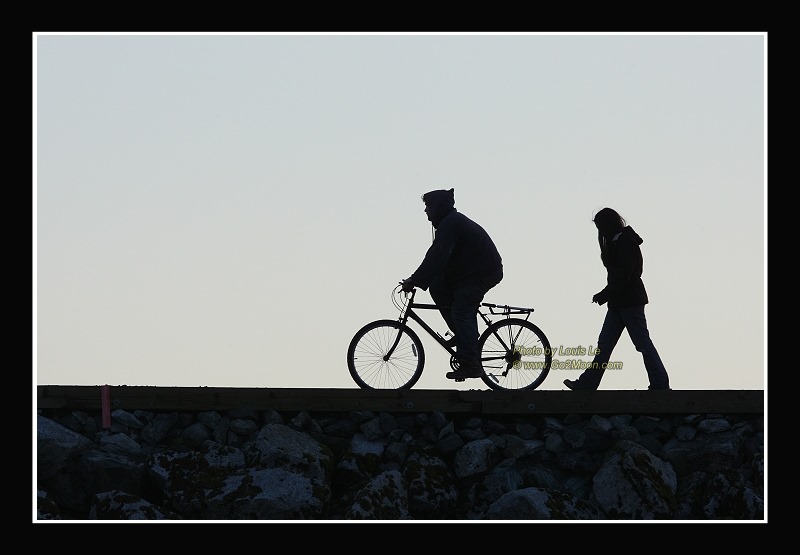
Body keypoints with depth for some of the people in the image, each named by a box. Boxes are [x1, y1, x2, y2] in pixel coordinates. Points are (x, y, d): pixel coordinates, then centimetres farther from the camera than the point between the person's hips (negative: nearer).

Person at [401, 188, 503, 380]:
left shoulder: (450, 224, -18)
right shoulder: (453, 221, 16)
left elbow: (437, 257, -27)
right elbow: (437, 255, 19)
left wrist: (415, 281, -26)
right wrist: (416, 279, 13)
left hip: (484, 272, -10)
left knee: (462, 312, -16)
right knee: (437, 287, 5)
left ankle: (470, 365, -19)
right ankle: (462, 334, 8)